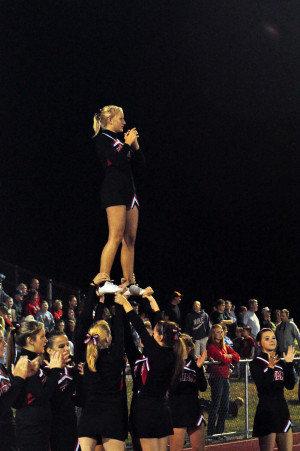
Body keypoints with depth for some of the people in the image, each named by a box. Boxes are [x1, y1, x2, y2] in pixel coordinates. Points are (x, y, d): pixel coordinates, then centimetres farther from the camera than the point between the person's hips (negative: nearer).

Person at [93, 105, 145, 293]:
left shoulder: (119, 140, 22)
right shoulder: (103, 139, -2)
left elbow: (141, 163, 19)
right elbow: (116, 160, -18)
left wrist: (135, 144, 7)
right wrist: (128, 143, -5)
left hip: (129, 191, 9)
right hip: (114, 190, -9)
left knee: (130, 239, 5)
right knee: (116, 236, -17)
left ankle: (129, 283, 5)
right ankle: (103, 282, -21)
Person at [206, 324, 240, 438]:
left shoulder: (224, 346, 17)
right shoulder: (212, 347, -9)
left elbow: (237, 357, 12)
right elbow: (222, 359, -19)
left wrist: (228, 356, -5)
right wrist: (230, 358, 1)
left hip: (225, 377, 8)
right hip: (216, 377, -8)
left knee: (225, 406, 9)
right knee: (216, 405, -7)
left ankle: (220, 430, 17)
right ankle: (211, 431, -3)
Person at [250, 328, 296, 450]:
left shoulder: (280, 363, 13)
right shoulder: (256, 364, -6)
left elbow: (290, 385, 3)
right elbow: (263, 388, -17)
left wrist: (289, 363, -4)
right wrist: (270, 367, -25)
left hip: (282, 410, 6)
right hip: (266, 411, -6)